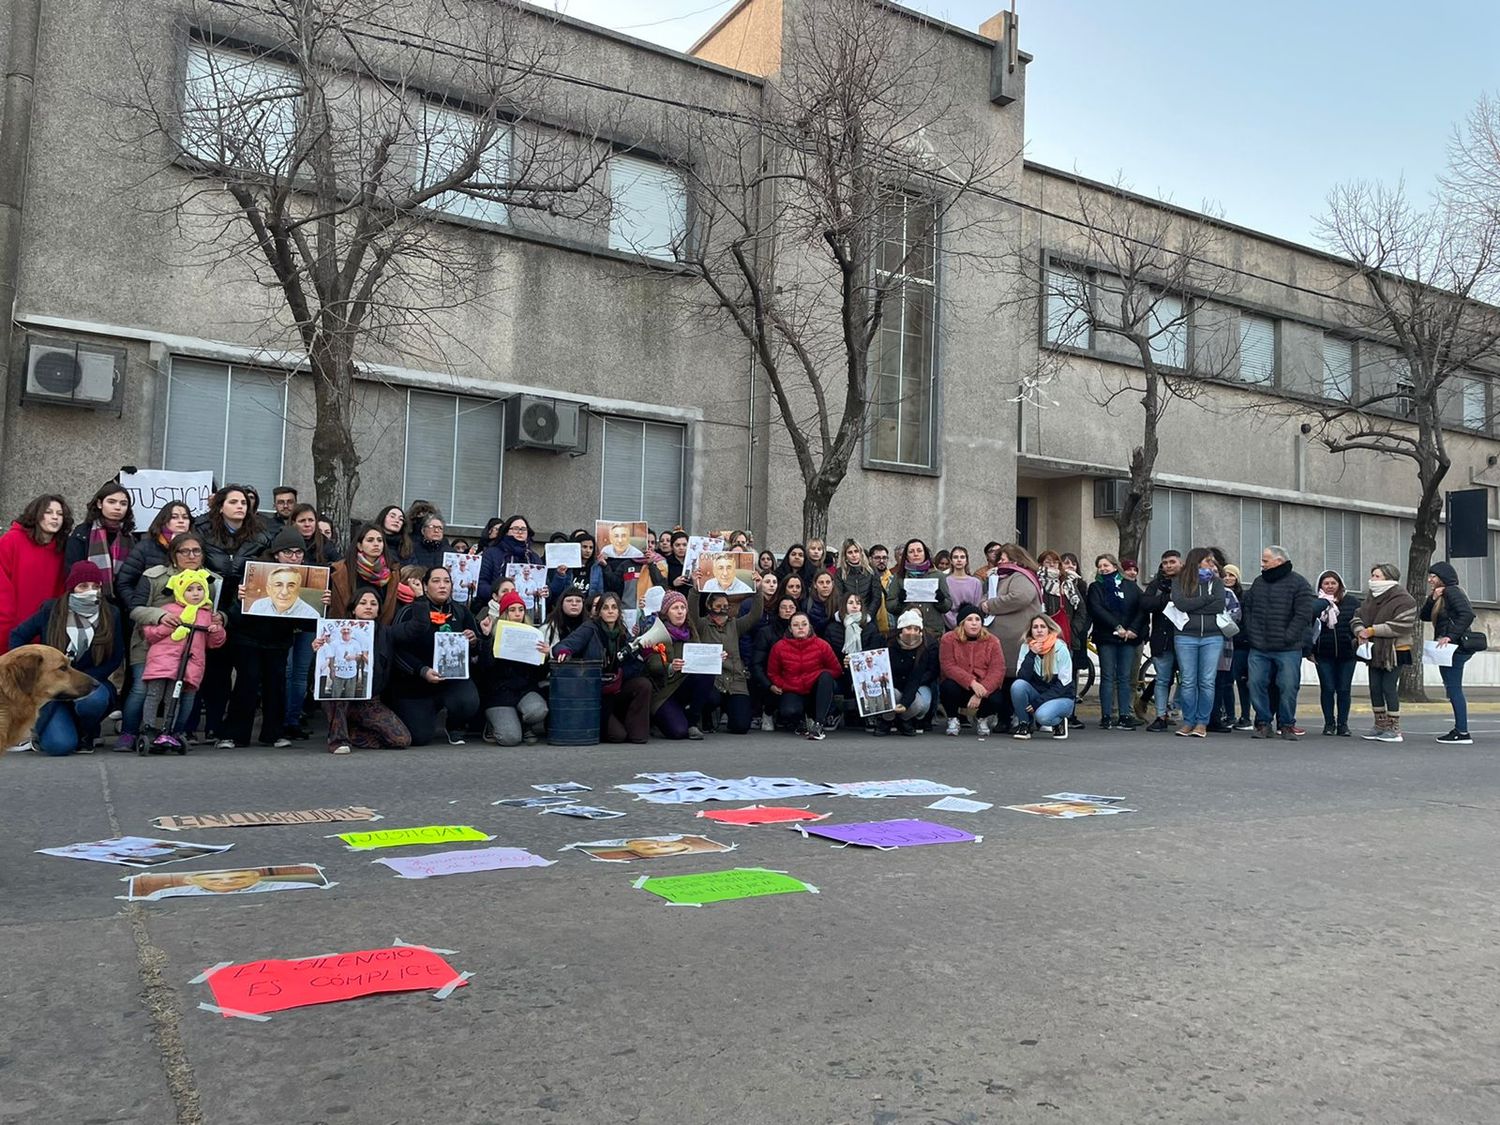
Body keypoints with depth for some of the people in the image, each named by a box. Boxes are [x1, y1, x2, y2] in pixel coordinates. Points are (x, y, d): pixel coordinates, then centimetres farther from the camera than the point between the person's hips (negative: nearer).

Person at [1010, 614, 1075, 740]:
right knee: (1017, 685, -28)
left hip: (1060, 697, -3)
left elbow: (1064, 684, -13)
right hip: (1036, 693, 3)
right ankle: (1024, 724, -7)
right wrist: (1031, 654, -24)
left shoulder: (1060, 648, -12)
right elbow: (1021, 677, -14)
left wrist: (1038, 702, -20)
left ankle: (1059, 722, 1)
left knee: (1042, 715, -35)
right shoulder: (1026, 647, -4)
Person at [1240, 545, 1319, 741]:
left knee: (1288, 687, -1)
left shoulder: (1298, 583, -5)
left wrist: (1287, 637, -14)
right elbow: (1246, 606, 21)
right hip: (1258, 649, 5)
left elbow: (1304, 613, -11)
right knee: (1256, 685, 3)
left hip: (1288, 650, -5)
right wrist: (1250, 632, 9)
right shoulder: (1259, 582, 13)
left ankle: (1286, 725, 13)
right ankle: (1264, 723, 14)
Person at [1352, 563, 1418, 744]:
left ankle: (1394, 729, 4)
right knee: (1375, 688, 9)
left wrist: (1371, 631, -23)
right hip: (1374, 651, 8)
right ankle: (1380, 726, 20)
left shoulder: (1404, 600, -14)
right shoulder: (1372, 597, 11)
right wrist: (1360, 630, -11)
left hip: (1394, 651, -8)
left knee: (1389, 688, -5)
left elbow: (1400, 626, -23)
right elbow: (1358, 615, 11)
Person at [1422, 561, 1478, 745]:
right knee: (1453, 690, 12)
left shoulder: (1452, 592, -10)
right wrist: (1432, 599, -2)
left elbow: (1468, 614, -22)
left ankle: (1463, 733, -8)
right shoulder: (1440, 596, 19)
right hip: (1449, 649, 10)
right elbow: (1424, 616, 13)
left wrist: (1451, 636, -26)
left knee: (1454, 689, -9)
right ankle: (1459, 730, 16)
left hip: (1455, 647, -10)